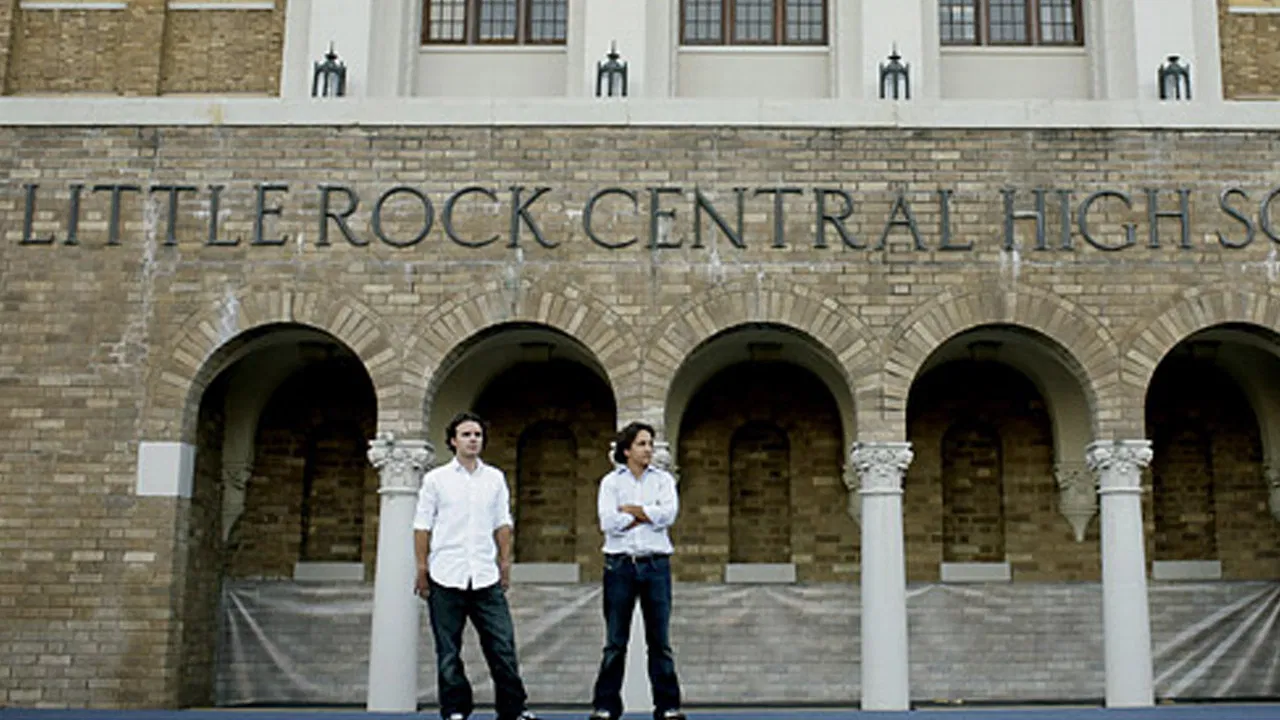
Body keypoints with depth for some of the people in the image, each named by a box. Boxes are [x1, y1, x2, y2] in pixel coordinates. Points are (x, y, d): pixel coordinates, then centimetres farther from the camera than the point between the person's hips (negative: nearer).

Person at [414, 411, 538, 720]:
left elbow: (502, 524, 13)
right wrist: (422, 569, -1)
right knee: (448, 651, 5)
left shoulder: (495, 478, 9)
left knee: (502, 643, 0)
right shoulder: (436, 479, 3)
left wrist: (505, 562, 7)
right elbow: (422, 526, 3)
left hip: (486, 577, 2)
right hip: (446, 578, -1)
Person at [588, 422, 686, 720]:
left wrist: (630, 509, -5)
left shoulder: (663, 479, 9)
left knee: (660, 639, 4)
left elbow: (668, 513, -9)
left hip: (655, 564, 1)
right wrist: (648, 516, -6)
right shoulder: (611, 481, 5)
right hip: (620, 564, -1)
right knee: (615, 641, 4)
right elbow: (608, 521, -10)